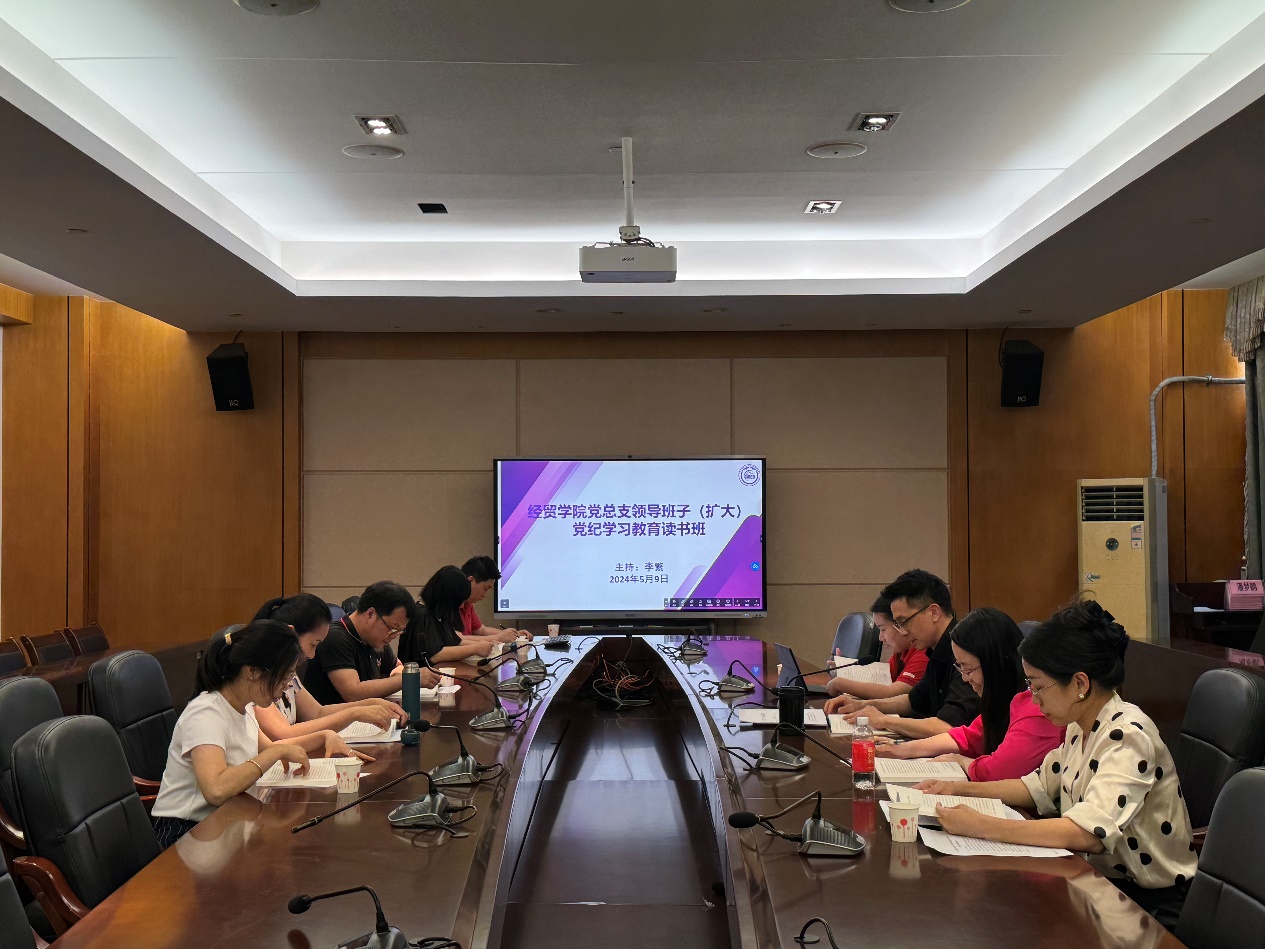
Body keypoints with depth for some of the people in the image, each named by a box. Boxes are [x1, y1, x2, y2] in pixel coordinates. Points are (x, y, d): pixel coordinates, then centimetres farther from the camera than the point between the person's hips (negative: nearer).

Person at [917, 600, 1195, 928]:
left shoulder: (1128, 736, -23)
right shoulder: (1081, 728, 4)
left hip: (1150, 903, -7)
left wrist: (982, 826, -35)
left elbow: (1088, 833, -35)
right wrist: (960, 788, 7)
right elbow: (1039, 788, 19)